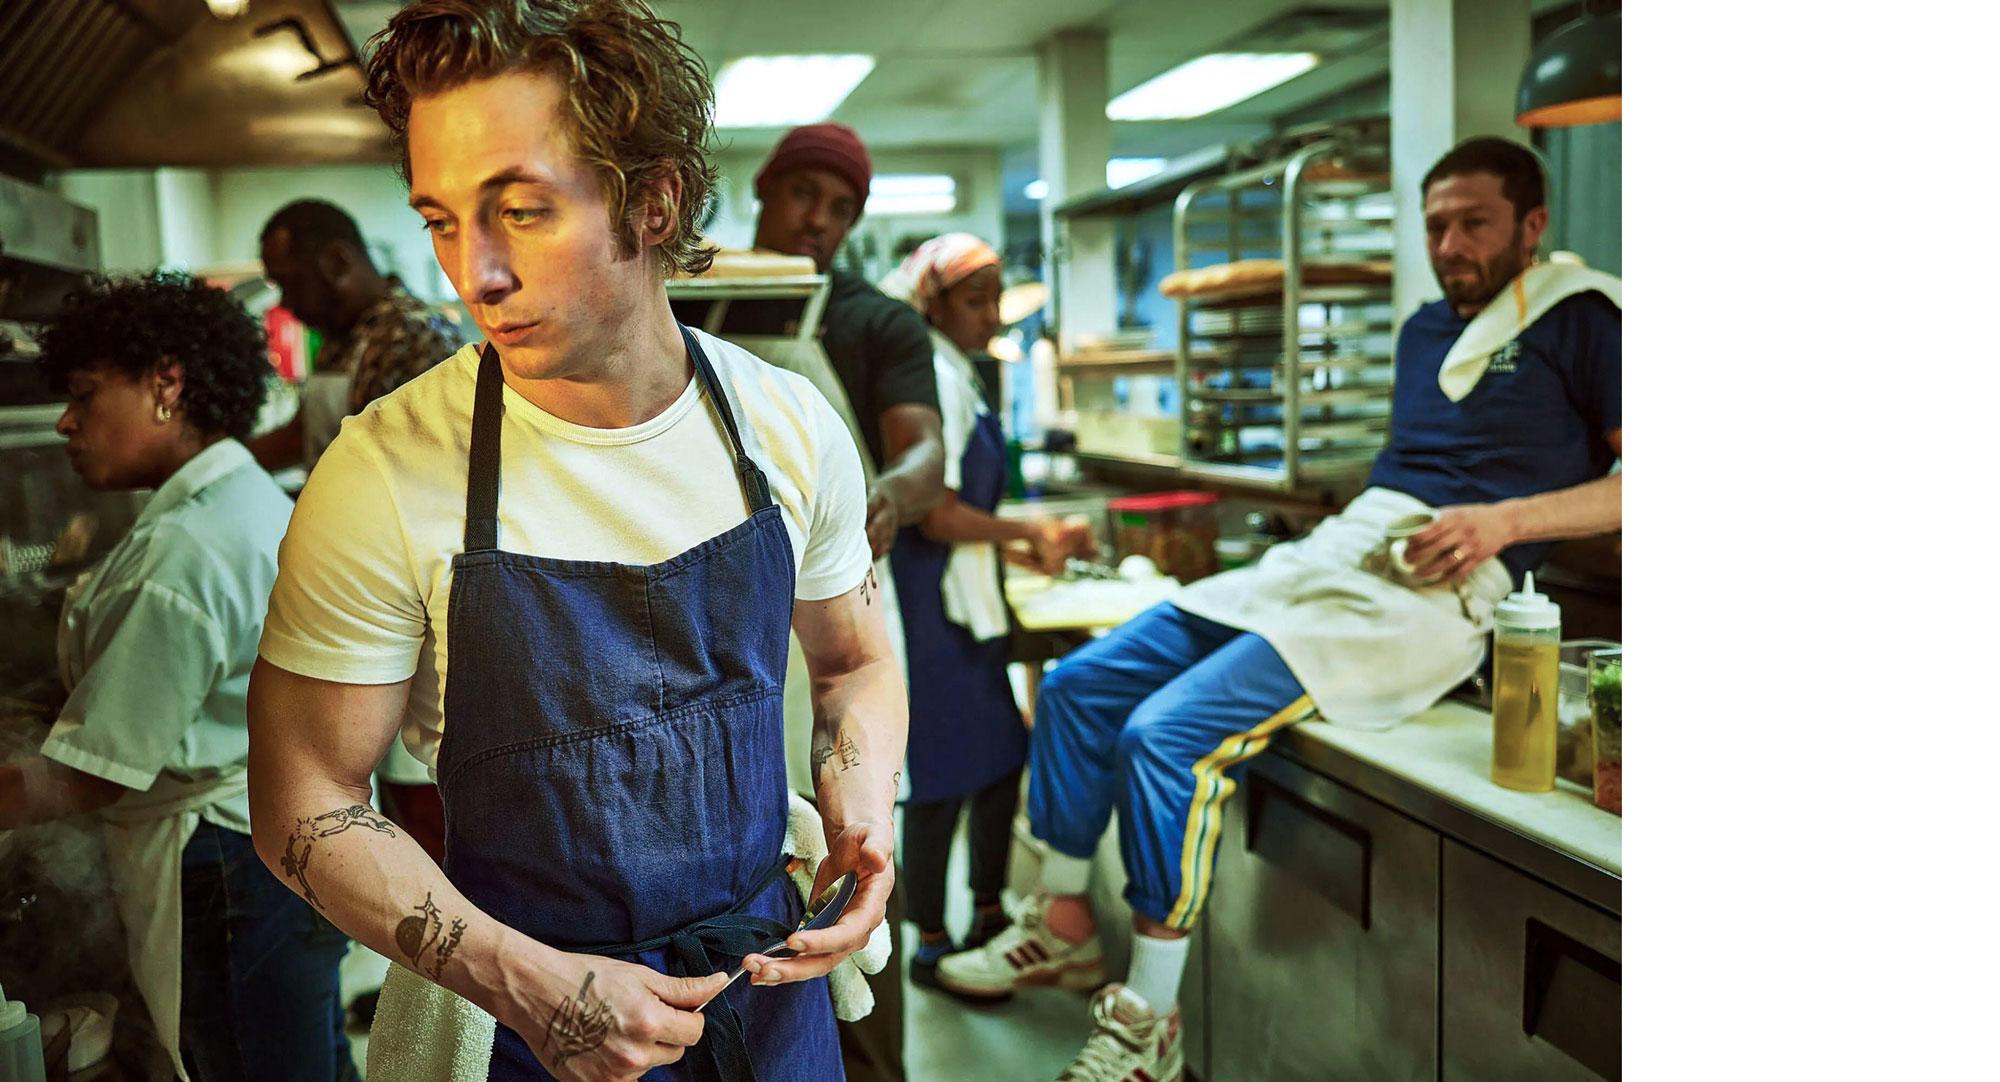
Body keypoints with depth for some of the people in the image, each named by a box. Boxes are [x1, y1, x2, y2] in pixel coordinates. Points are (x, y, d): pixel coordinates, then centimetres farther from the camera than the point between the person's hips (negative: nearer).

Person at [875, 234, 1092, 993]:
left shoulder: (957, 375, 16)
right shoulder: (934, 378, -16)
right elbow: (936, 515, -21)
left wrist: (1023, 551, 13)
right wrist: (1024, 531, -9)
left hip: (964, 600, 10)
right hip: (935, 609, -10)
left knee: (1000, 759, 15)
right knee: (945, 778, -1)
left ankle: (988, 916, 29)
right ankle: (932, 944, 12)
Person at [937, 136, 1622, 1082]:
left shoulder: (1577, 316, 1)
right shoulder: (1426, 330, 23)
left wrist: (1510, 520, -16)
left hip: (1428, 593, -8)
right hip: (1328, 555, 9)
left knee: (1167, 736, -25)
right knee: (1079, 685, 2)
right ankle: (1064, 923, 15)